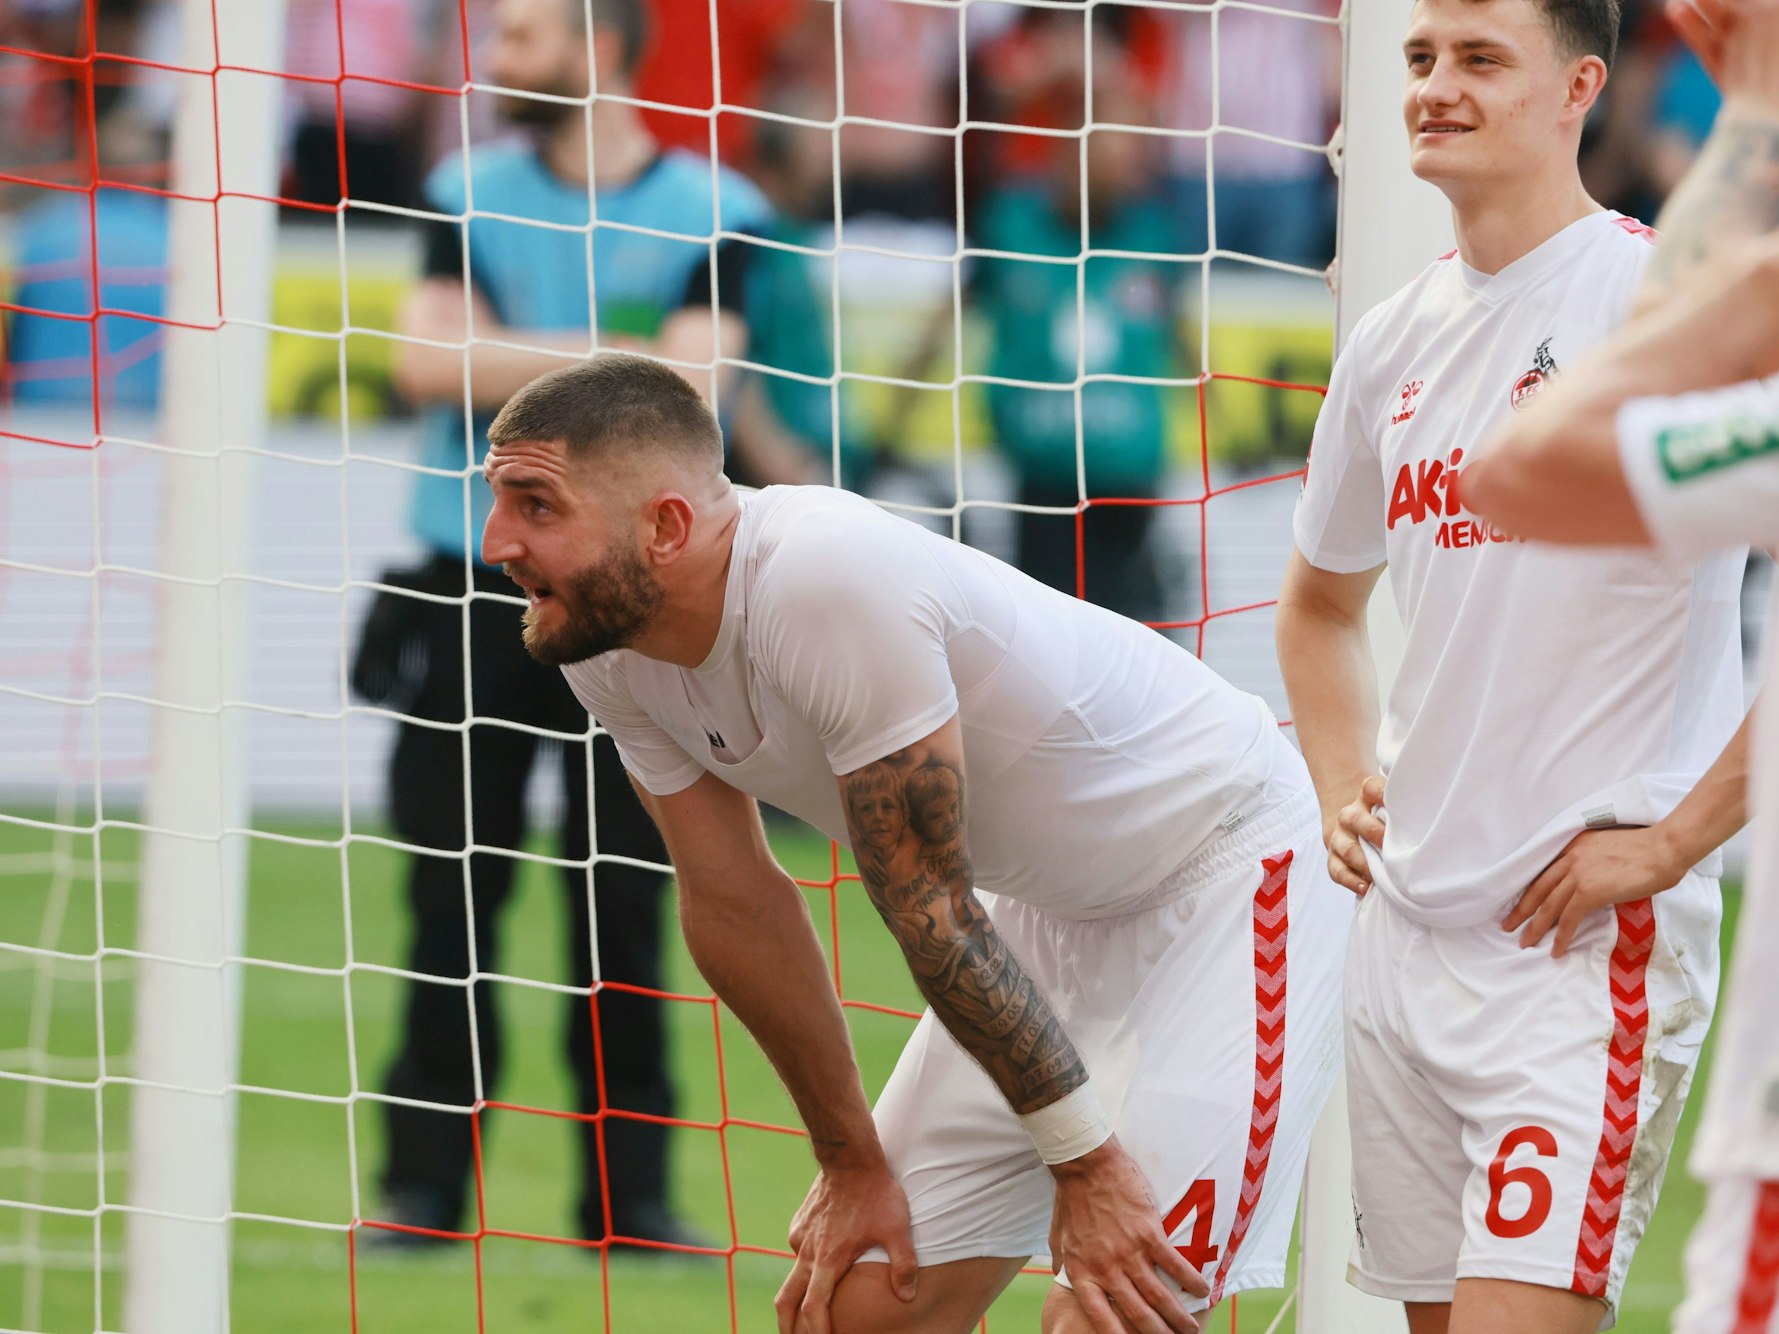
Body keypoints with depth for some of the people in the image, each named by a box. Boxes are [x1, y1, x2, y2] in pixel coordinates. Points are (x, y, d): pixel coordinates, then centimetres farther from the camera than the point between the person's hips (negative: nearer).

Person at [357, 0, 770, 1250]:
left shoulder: (710, 212, 1)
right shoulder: (468, 193, 8)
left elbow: (686, 390, -12)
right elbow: (429, 361, -6)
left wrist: (505, 365, -11)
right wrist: (607, 359, -10)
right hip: (474, 592, 1)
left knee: (625, 907, 0)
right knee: (454, 898, 0)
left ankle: (630, 1189, 6)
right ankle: (425, 1181, 5)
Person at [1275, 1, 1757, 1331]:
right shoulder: (1393, 343, 12)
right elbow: (1321, 599, 30)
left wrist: (1674, 839, -17)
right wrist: (1344, 790, 13)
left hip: (1590, 937, -7)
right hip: (1406, 926, 7)